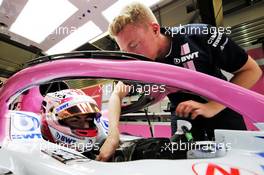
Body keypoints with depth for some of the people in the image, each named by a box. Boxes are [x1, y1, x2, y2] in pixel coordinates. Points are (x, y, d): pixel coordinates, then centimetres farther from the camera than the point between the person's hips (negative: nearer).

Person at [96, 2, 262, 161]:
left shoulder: (201, 35, -25)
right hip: (182, 116, 2)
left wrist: (212, 107, -28)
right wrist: (113, 134, -28)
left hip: (221, 111, -1)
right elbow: (117, 95, -12)